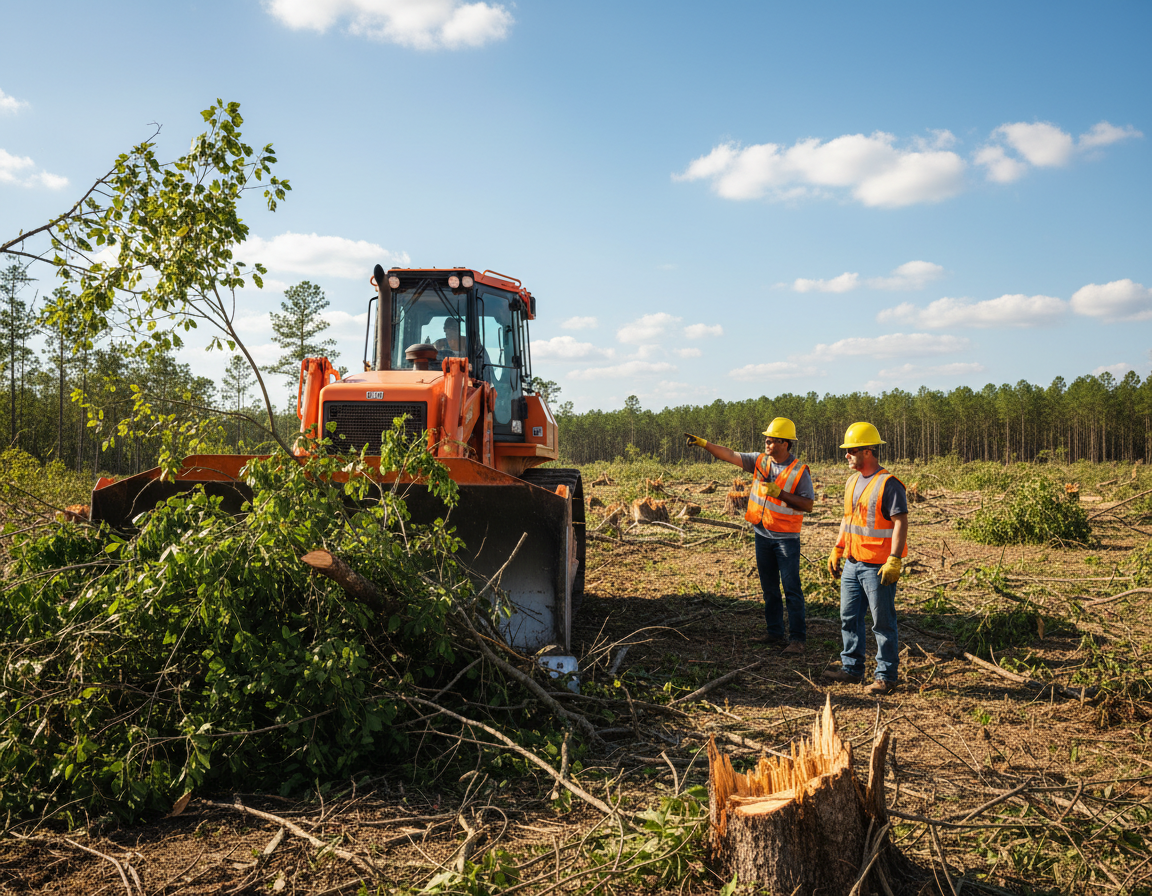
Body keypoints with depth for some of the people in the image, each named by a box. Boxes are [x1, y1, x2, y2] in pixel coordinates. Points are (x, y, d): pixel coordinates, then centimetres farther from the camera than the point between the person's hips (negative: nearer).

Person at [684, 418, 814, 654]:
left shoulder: (799, 471, -12)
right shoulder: (760, 461, 3)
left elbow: (808, 505, -14)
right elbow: (730, 455, 0)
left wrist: (780, 493, -22)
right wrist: (703, 444, -9)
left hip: (786, 538, -6)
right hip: (762, 535, 6)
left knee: (792, 589, -4)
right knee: (769, 588, 12)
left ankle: (797, 638, 2)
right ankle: (775, 633, 22)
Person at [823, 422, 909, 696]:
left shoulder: (888, 484, -14)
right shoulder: (853, 482, 13)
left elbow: (900, 523, -18)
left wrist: (894, 561, -24)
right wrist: (837, 550, 18)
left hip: (878, 567, -8)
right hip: (852, 564, 9)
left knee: (883, 623, 1)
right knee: (849, 618, 13)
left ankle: (887, 676, 12)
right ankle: (852, 668, 25)